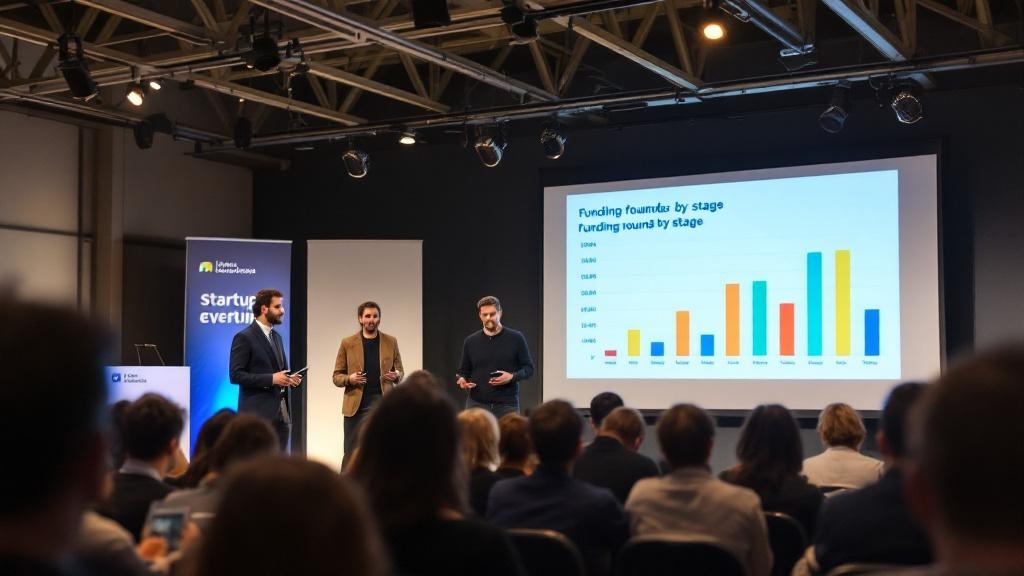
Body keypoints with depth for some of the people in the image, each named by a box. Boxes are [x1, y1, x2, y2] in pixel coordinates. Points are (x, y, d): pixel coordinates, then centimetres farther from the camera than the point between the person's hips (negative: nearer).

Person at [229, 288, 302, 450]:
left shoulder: (277, 337, 18)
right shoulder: (244, 337, -8)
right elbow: (236, 375, -14)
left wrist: (289, 379, 3)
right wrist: (271, 379, -19)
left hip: (281, 413, 8)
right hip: (257, 413, -8)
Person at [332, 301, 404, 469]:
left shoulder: (391, 342, 7)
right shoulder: (348, 343, 4)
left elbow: (400, 371, 14)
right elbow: (337, 376, 6)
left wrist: (396, 376, -9)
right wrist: (349, 379, -15)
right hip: (356, 405, -1)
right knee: (351, 454, 2)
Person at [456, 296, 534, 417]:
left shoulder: (516, 338, 2)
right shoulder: (471, 341, 8)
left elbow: (528, 368, 5)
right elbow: (464, 371, 15)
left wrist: (512, 377, -14)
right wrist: (461, 379, -7)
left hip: (507, 404, -1)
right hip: (477, 404, 2)